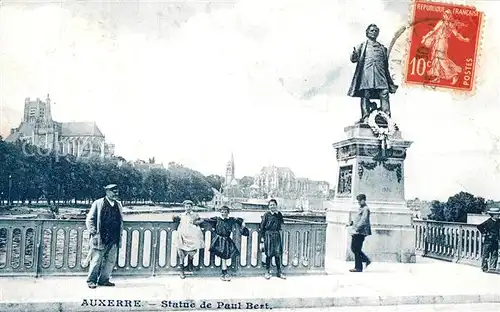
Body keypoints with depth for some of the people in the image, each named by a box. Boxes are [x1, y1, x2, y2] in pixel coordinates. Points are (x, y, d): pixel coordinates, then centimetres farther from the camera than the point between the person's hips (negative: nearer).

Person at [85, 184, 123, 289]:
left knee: (110, 261, 9)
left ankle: (103, 280, 22)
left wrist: (120, 235, 13)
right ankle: (91, 280, 14)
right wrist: (93, 232, -10)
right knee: (96, 261, 1)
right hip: (101, 239, -5)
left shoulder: (118, 205, 12)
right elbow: (89, 220, -2)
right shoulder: (98, 203, -4)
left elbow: (121, 220, 19)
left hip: (114, 240, 5)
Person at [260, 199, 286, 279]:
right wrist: (262, 236, -3)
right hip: (268, 235, -3)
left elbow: (281, 223, 1)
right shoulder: (266, 214, -1)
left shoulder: (279, 214, 10)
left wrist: (277, 214, -4)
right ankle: (267, 272, 8)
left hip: (277, 235, 3)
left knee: (278, 254, 5)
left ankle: (279, 272, 14)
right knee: (269, 254, -1)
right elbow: (262, 226, 0)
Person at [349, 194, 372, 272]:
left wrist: (356, 229, -22)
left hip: (360, 232, -10)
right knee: (353, 248, 12)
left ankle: (358, 268, 0)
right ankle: (366, 260, 20)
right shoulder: (361, 209, 20)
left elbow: (363, 221, -19)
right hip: (356, 232, 10)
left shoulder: (365, 209, -11)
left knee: (357, 250, -6)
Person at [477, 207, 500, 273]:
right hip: (488, 241, -6)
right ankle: (484, 267, 11)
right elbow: (479, 226, -13)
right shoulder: (488, 222, -12)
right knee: (485, 254, 2)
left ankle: (492, 267, 9)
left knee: (495, 255, 4)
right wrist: (484, 233, -9)